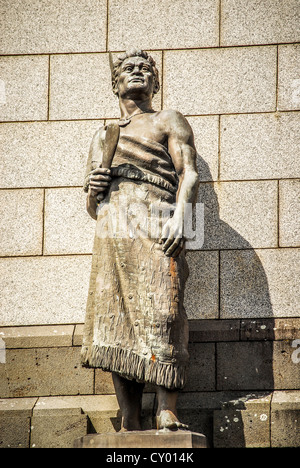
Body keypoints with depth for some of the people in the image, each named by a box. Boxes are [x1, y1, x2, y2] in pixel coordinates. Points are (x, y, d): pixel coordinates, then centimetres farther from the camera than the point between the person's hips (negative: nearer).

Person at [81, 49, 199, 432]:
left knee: (161, 315, -17)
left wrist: (179, 215, -14)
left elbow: (188, 173, 4)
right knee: (115, 319, -6)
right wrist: (92, 188, 5)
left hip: (156, 225, -4)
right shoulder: (102, 136, 31)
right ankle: (130, 425, -8)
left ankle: (167, 413, -20)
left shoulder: (169, 122, 19)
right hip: (112, 231, 4)